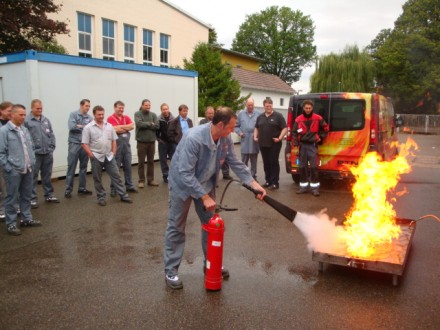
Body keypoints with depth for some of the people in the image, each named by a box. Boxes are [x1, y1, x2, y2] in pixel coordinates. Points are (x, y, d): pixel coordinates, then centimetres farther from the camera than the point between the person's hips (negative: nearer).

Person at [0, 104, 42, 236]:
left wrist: (32, 162, 9)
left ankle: (27, 219, 28)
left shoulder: (25, 130, 9)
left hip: (27, 170, 7)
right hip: (13, 171, -6)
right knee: (12, 198, 2)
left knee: (26, 196, 16)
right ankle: (11, 224, 12)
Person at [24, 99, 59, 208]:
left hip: (47, 153, 5)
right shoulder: (26, 121, -8)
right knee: (33, 177, 3)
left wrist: (52, 148, 5)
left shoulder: (46, 120, 9)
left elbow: (51, 135, 12)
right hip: (34, 154, -5)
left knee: (47, 176, 15)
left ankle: (49, 195, 26)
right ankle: (32, 198, 11)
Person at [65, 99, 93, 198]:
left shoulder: (90, 118, 8)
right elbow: (71, 127, -14)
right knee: (71, 167, -3)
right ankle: (68, 190, 3)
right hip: (75, 143, -4)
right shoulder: (73, 114, -2)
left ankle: (82, 188, 20)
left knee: (83, 167, 10)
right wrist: (84, 127, -5)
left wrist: (79, 126, -10)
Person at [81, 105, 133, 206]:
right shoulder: (88, 128, -6)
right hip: (96, 157, -3)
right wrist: (91, 156, -12)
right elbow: (85, 144, -7)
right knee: (97, 179, 7)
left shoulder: (109, 126, 6)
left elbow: (114, 140, 11)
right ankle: (101, 197, 19)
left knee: (116, 176, 5)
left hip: (109, 156, 3)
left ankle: (123, 195, 12)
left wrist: (113, 153, 4)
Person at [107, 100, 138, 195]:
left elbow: (132, 126, -6)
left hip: (126, 145, 5)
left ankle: (129, 185, 22)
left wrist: (120, 127, -12)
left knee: (128, 166, 12)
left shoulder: (126, 117, 10)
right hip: (116, 145, -5)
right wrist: (126, 128, -5)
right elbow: (115, 130, -20)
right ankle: (113, 188, 9)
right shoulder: (111, 118, -7)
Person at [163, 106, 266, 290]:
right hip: (182, 184, -6)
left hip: (205, 184, 6)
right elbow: (185, 173, -34)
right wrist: (204, 197, -31)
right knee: (176, 228, 3)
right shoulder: (193, 138, -35)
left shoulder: (226, 139, -14)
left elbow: (235, 163, -3)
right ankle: (171, 271, 16)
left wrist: (254, 183, -10)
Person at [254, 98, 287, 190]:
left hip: (274, 144, -5)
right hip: (263, 144, 5)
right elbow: (256, 128, 25)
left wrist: (280, 138, -15)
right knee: (266, 163, 9)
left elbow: (284, 128, -5)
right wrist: (255, 137, 10)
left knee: (274, 163, -5)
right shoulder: (260, 117, 14)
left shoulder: (278, 116, -2)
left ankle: (275, 183, -2)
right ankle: (268, 181, 18)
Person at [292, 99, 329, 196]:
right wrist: (296, 146, -3)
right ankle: (303, 186, 16)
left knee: (314, 167, -5)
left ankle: (315, 187, 2)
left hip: (313, 145, -2)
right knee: (302, 167, 7)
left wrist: (321, 137, 6)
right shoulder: (298, 119, 1)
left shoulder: (318, 118, -1)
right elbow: (294, 133, 3)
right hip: (302, 145, 2)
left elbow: (325, 128, 12)